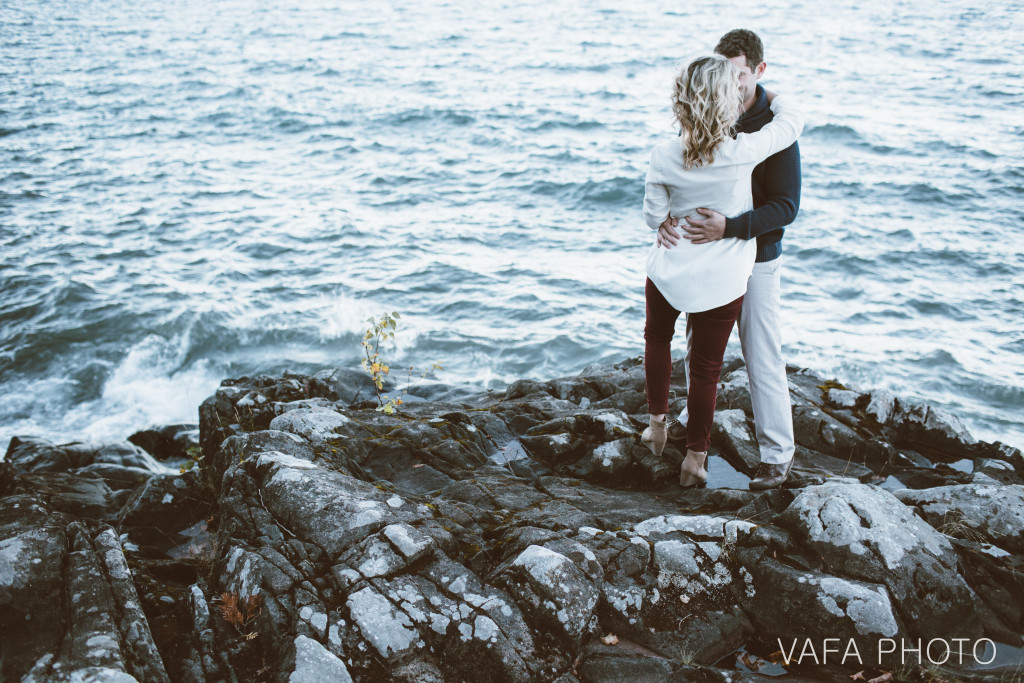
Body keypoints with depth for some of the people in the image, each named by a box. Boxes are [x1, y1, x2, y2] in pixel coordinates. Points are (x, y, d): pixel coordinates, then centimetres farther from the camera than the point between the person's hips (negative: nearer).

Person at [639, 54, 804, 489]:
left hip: (668, 272, 2)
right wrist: (768, 95, 16)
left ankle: (657, 424, 37)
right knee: (705, 367, 12)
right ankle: (695, 457, 25)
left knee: (657, 339, 30)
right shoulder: (744, 152, -20)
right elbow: (793, 120, -2)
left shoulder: (665, 158, -15)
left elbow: (653, 217, -5)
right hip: (722, 281, -1)